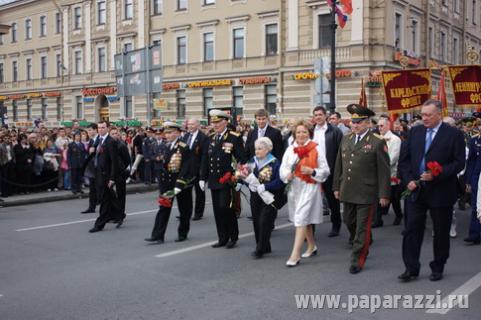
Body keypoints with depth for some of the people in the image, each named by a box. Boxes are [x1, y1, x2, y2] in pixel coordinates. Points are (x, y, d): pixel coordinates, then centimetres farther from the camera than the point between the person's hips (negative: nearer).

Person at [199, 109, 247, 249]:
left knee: (226, 208, -6)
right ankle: (222, 239, 18)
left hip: (227, 180, -6)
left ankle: (233, 237, 11)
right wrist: (203, 178, 11)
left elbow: (242, 159, -8)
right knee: (217, 211, 8)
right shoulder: (211, 138, 12)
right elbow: (206, 160, 15)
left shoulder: (235, 138, -6)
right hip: (214, 181, 6)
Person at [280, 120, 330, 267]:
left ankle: (295, 254, -10)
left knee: (301, 219, -11)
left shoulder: (317, 149, -3)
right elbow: (283, 168, 6)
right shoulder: (290, 149, 9)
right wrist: (287, 175, -15)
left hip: (310, 187, -5)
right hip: (294, 187, 5)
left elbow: (325, 171, -3)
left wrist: (312, 171, -20)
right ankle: (312, 246, 36)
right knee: (304, 219, 17)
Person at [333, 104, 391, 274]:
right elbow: (339, 165, 13)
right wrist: (336, 187, 13)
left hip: (366, 193, -6)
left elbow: (384, 171, -9)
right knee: (349, 222, 18)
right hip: (347, 192, 6)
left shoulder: (377, 142, -9)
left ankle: (357, 260, 13)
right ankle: (364, 244, 44)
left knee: (362, 227, 1)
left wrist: (384, 194, -10)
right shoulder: (345, 139, 8)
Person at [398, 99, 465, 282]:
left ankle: (437, 268, 26)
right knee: (411, 230, 2)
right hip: (416, 191, 3)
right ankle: (411, 269, 11)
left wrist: (436, 175, -21)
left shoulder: (454, 134, -6)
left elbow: (459, 163, -9)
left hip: (441, 192, -3)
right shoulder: (415, 132, 6)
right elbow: (404, 158, 8)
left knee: (441, 233, 10)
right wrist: (408, 180, -5)